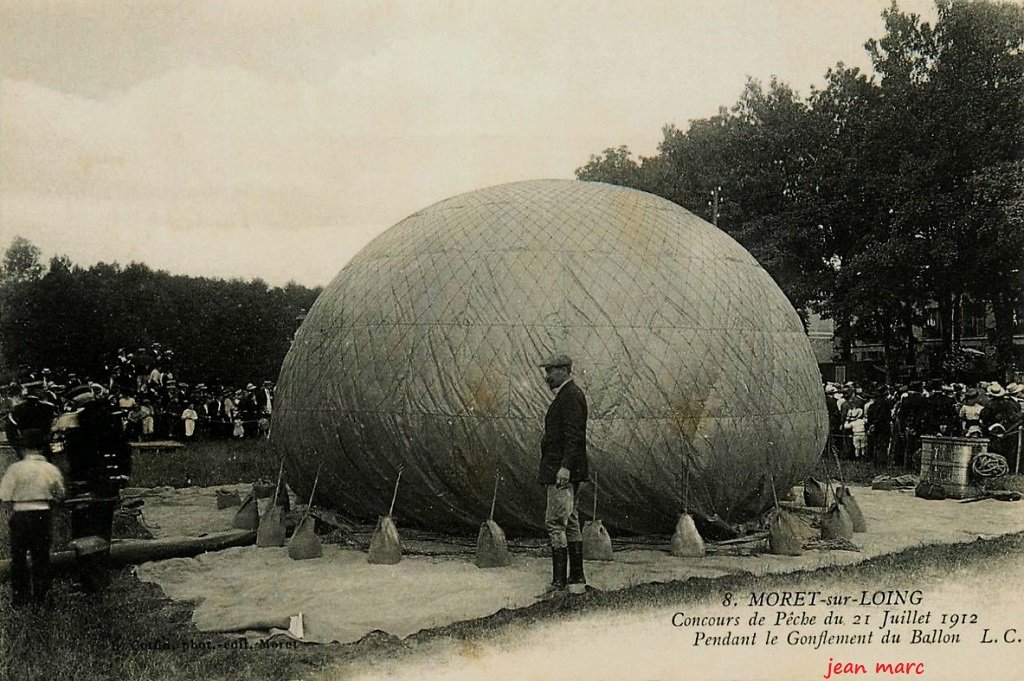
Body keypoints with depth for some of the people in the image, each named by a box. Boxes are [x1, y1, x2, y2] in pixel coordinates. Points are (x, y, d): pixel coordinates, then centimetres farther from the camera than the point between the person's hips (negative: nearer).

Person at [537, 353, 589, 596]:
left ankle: (559, 582, -9)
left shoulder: (571, 396, -13)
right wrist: (548, 468, 22)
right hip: (559, 470, 11)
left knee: (555, 523, -10)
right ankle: (576, 579, 18)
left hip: (562, 472, -11)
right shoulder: (566, 395, 19)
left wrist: (565, 467, -27)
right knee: (570, 523, 13)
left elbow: (574, 435, -21)